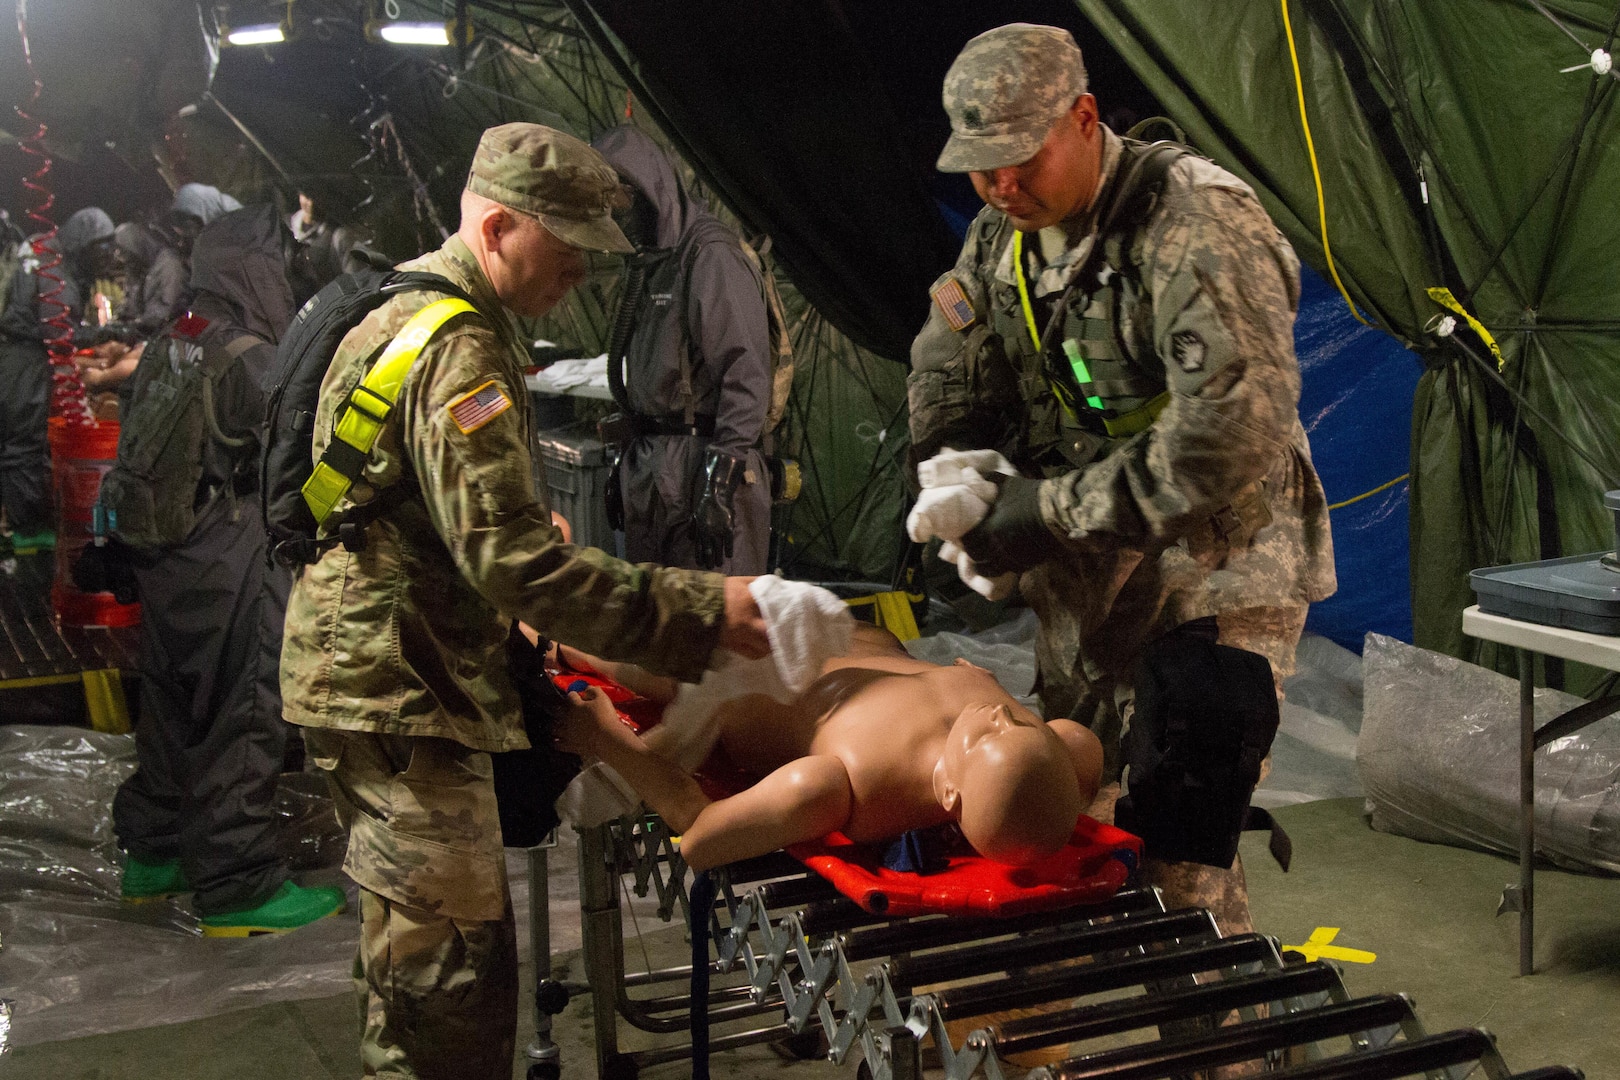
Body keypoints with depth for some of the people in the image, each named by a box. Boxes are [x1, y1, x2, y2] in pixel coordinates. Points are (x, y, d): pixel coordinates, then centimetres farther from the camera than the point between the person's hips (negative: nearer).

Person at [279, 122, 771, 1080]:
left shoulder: (411, 315, 16)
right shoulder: (460, 350, -19)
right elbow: (509, 558, -26)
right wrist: (700, 612, -26)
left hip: (382, 678, 11)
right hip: (402, 687, -11)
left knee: (420, 955, 21)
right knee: (454, 970, -9)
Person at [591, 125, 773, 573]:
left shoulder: (712, 256, -11)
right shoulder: (656, 263, 19)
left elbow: (746, 375, -19)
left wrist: (720, 480, -23)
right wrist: (626, 467, 25)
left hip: (699, 467, -10)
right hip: (652, 468, 10)